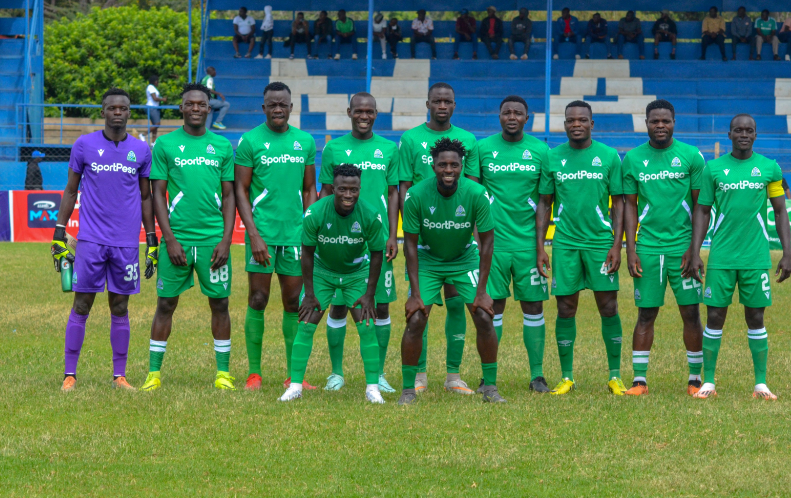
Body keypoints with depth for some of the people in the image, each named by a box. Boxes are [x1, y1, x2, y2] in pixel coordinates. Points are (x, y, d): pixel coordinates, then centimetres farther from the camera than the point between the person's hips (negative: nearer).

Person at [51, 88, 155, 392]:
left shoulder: (141, 150, 7)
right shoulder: (84, 145, 2)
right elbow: (70, 191, 8)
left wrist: (152, 241, 12)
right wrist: (59, 233, 3)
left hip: (127, 243, 2)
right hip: (90, 240, -1)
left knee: (120, 308, 5)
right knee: (81, 306, -2)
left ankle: (119, 376, 11)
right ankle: (69, 375, 3)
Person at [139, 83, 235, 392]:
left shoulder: (223, 146, 8)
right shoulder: (165, 145, 3)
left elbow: (229, 196, 9)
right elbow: (158, 194, 2)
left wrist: (226, 239, -1)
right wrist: (170, 239, -7)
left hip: (214, 238, 1)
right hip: (177, 236, -1)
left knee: (220, 303, 3)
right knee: (166, 303, 1)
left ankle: (223, 372, 12)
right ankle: (154, 372, 7)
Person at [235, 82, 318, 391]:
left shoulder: (305, 142, 9)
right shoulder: (250, 141, -2)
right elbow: (241, 190, -3)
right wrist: (254, 235, -11)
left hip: (295, 234, 4)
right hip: (263, 233, -3)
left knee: (294, 302, 5)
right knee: (258, 300, -3)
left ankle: (293, 375, 11)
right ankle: (254, 373, 3)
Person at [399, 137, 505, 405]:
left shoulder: (476, 194, -22)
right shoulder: (416, 195, -22)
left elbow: (486, 241, -12)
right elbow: (411, 244, -14)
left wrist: (482, 291, -14)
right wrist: (415, 294, -17)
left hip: (465, 259, 1)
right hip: (428, 260, -1)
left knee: (484, 319, -10)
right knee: (415, 321, -13)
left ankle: (490, 388, 4)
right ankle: (408, 389, 1)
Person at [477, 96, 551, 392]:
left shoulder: (540, 151, 5)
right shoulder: (483, 148, 3)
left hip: (528, 242, 1)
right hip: (493, 242, -1)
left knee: (533, 307, 2)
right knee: (493, 306, 0)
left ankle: (537, 375, 8)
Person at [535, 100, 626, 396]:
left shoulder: (608, 156, 2)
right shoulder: (553, 158, 6)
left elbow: (619, 204, 4)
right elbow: (544, 205, 10)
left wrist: (617, 246, -5)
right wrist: (540, 247, 3)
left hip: (600, 242, -1)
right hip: (564, 243, 1)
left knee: (608, 308, -1)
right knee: (566, 310, 2)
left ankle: (615, 376, 8)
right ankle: (566, 377, 11)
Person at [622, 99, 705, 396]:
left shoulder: (691, 157, 2)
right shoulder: (632, 159, 5)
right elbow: (629, 205, 8)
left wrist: (694, 248, -5)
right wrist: (630, 250, 0)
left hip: (682, 246, -1)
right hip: (647, 247, 1)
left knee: (691, 313, 0)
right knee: (646, 314, 2)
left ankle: (695, 379, 9)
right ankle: (639, 380, 5)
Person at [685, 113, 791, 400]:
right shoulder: (714, 169, 4)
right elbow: (702, 211, 7)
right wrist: (695, 254, 1)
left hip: (756, 258, 0)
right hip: (721, 258, 0)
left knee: (755, 318, 3)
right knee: (715, 317, 0)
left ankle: (761, 384, 8)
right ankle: (708, 382, 6)